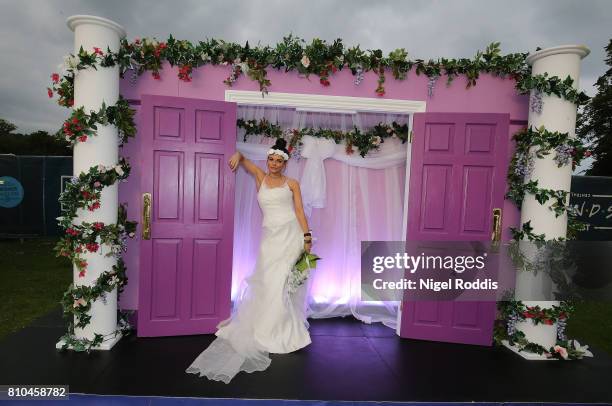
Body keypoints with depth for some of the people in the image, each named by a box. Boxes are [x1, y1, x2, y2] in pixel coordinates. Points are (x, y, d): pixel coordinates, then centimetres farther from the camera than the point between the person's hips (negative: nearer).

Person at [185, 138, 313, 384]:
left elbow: (299, 211, 3)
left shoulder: (292, 184, 9)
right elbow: (242, 158, 22)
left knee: (283, 282, -4)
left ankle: (285, 329, 9)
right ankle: (268, 329, 16)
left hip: (291, 235, -2)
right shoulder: (260, 178, 13)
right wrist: (237, 155, -2)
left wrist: (307, 237, -6)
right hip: (269, 237, 2)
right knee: (266, 282, 1)